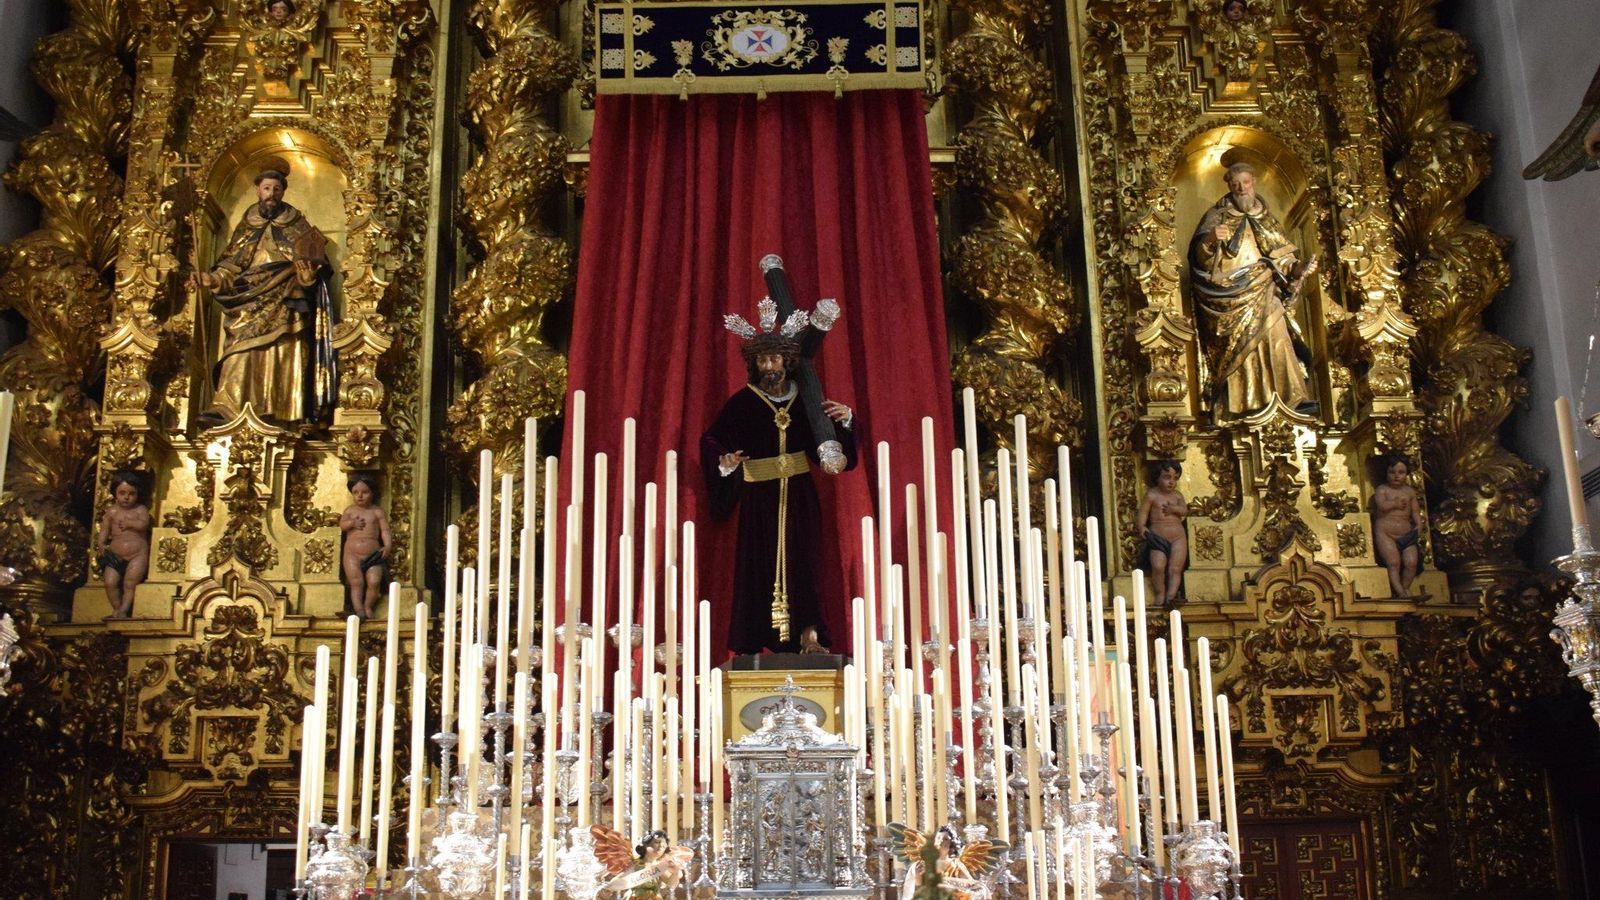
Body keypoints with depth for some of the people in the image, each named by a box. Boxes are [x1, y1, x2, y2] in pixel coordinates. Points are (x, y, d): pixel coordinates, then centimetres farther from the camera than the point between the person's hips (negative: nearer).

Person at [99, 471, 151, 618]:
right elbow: (104, 529, 6)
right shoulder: (112, 512, 10)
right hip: (115, 555, 2)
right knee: (110, 581, -14)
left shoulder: (140, 509, 5)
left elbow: (143, 524, -12)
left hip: (137, 555, -2)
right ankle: (117, 608, 0)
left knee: (129, 582, -16)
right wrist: (102, 544, -8)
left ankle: (124, 610, -8)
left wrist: (129, 523, -10)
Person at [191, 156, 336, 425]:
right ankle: (226, 408, -16)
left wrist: (307, 272, -21)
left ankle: (282, 412, -9)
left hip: (285, 306, -2)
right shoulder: (246, 226, 15)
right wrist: (213, 279, -8)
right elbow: (232, 265, 10)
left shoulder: (297, 225, 8)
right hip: (251, 305, 2)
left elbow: (310, 262, 1)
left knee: (284, 357, -8)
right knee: (242, 353, -9)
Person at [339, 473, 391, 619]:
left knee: (374, 581, -15)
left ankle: (368, 607, 0)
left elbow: (385, 530, 3)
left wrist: (388, 546, -12)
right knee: (356, 581, -11)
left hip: (373, 554, -1)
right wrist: (352, 523, -18)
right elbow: (342, 525, 3)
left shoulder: (377, 512, 8)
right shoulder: (350, 510, 12)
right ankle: (358, 608, -8)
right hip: (352, 553, 1)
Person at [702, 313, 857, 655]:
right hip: (759, 496, -2)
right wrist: (725, 463, -24)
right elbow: (712, 441, -5)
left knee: (801, 559, -1)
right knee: (759, 562, -1)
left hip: (799, 495, 2)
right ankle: (752, 643, 4)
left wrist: (845, 420, -8)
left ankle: (809, 635, 2)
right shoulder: (743, 402, -4)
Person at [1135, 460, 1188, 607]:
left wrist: (1174, 509, -22)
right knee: (1158, 566, -21)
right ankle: (1160, 595, -10)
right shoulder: (1152, 494, 3)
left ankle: (1171, 595, -14)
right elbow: (1143, 513, -1)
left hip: (1178, 537, 3)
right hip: (1158, 537, -3)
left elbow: (1184, 510, -2)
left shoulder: (1177, 495, 13)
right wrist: (1142, 527, -18)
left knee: (1175, 568, -10)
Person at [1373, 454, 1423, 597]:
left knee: (1412, 562, -12)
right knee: (1393, 562, -18)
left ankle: (1405, 588, 3)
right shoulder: (1382, 489, 2)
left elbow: (1415, 510, 13)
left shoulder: (1410, 491, 16)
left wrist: (1419, 525, -1)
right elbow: (1382, 505, -16)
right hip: (1385, 533, -4)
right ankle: (1399, 591, -16)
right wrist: (1395, 503, -6)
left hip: (1406, 534, 4)